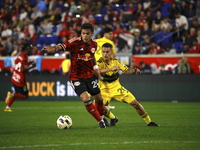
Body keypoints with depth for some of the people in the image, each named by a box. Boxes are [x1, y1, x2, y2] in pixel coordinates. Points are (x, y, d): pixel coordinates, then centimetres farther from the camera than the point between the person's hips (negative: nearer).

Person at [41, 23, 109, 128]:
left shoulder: (94, 44, -1)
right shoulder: (75, 42, -19)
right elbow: (59, 47, -32)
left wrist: (96, 68, 13)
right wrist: (48, 49, -49)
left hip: (90, 76, 5)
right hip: (76, 77, -5)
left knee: (99, 99, 11)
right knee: (86, 99, -19)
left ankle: (102, 117, 42)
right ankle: (100, 121, -1)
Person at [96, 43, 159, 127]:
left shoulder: (115, 61, -3)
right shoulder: (100, 62, -18)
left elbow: (126, 70, 5)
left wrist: (134, 70, -19)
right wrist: (111, 69, -52)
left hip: (117, 88, 3)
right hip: (104, 90, -3)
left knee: (135, 103, -3)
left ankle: (149, 122, 14)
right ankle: (113, 119, 3)